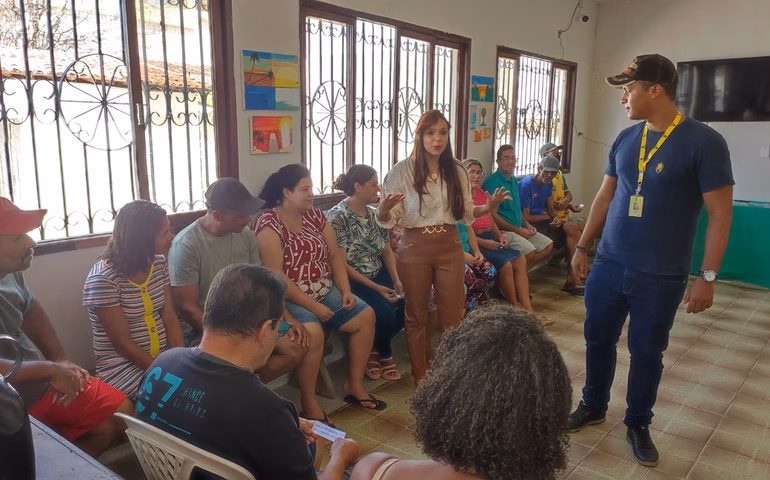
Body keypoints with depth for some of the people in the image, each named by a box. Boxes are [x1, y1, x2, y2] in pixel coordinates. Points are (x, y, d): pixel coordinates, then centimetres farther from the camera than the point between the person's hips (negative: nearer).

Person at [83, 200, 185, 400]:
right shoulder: (103, 278, -18)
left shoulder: (158, 263, 2)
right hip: (123, 365, -6)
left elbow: (170, 318, 0)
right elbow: (122, 343, -16)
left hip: (163, 357, 6)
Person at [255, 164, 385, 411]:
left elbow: (335, 255, 8)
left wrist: (346, 291, -6)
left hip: (325, 292, 8)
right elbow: (274, 276, -20)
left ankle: (354, 384, 11)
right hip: (288, 299, -7)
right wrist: (311, 305, -21)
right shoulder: (269, 224, -14)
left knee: (366, 315, -1)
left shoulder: (314, 215, 7)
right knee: (312, 331, -33)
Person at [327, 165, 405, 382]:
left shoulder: (375, 214, 9)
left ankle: (374, 348, 11)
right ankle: (385, 354, 8)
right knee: (385, 313, -27)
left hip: (380, 274, 7)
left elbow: (387, 251, 10)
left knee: (406, 306, -17)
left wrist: (396, 280, -8)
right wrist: (375, 287, -20)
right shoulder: (337, 217, -14)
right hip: (353, 281, -7)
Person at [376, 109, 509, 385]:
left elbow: (466, 213, 10)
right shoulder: (402, 170, -8)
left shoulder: (457, 171, 4)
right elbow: (389, 220, -8)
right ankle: (420, 377, 25)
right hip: (414, 248, -3)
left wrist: (488, 207, -9)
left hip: (450, 247, 3)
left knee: (453, 316, 8)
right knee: (417, 315, 10)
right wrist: (383, 210, -31)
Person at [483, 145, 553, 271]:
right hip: (502, 230, -10)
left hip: (519, 228, 10)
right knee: (530, 252, -27)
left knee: (548, 245, 6)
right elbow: (493, 215, -20)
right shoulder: (492, 182, -15)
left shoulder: (514, 180, 14)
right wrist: (517, 230, -16)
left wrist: (527, 225, 5)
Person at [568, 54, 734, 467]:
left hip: (661, 277, -4)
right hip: (608, 265, 5)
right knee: (598, 340, 14)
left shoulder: (703, 142, -11)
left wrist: (707, 276, -12)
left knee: (647, 352, 10)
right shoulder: (624, 140, 4)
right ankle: (593, 406, 36)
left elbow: (720, 213, -10)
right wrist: (582, 247, 13)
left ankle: (638, 425, 31)